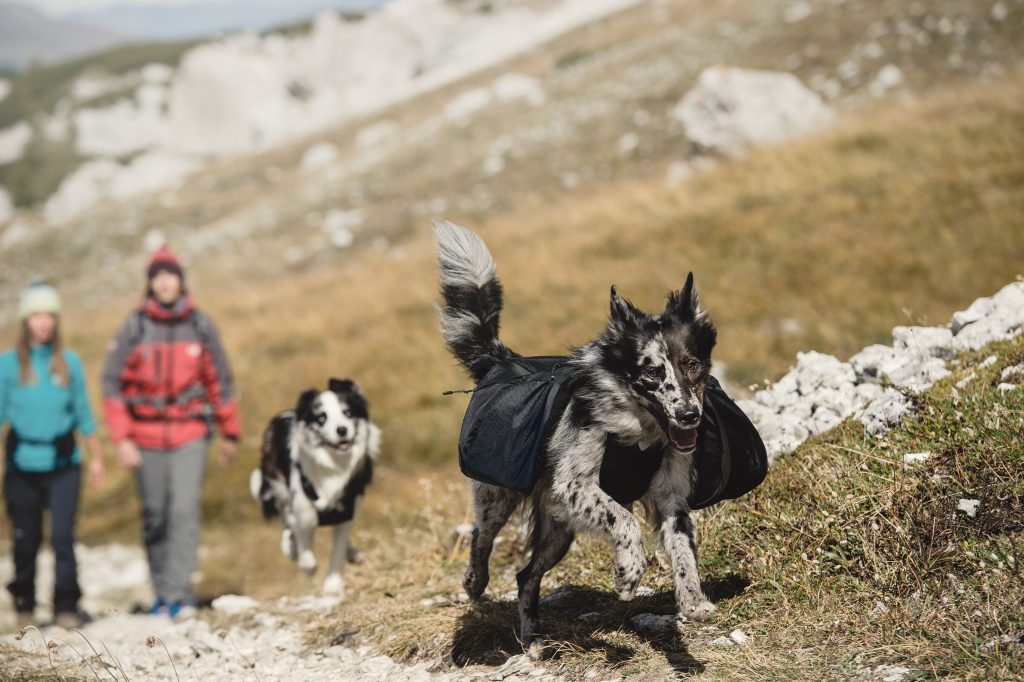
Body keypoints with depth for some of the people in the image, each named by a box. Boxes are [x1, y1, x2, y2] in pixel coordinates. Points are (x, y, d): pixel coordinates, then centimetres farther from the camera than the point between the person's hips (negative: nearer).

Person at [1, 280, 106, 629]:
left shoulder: (69, 362, 5)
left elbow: (83, 414, 12)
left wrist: (96, 457, 14)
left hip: (63, 464, 0)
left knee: (62, 536, -11)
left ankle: (66, 607, -3)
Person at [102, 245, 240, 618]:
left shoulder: (200, 326, 1)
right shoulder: (134, 328, -1)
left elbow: (220, 382, 10)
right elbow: (112, 384, 0)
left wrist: (230, 434, 12)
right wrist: (121, 439, -7)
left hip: (190, 436, -1)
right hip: (146, 437, 1)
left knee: (185, 511, -13)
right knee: (155, 516, 7)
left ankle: (179, 594, -12)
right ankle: (161, 591, 20)